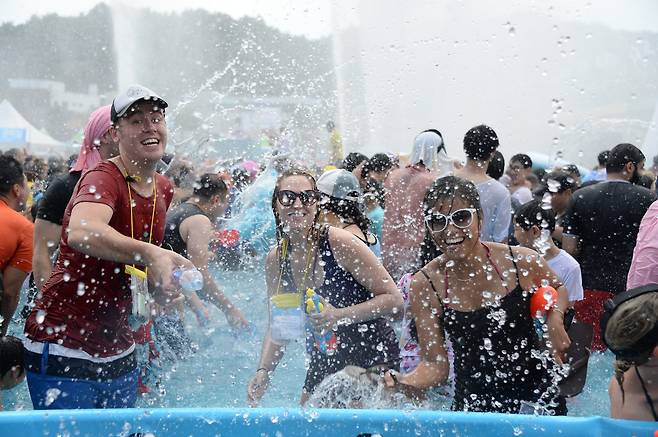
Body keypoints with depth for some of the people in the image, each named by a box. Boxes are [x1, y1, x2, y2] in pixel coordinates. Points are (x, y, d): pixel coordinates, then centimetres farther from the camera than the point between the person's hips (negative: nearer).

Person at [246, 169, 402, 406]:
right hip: (322, 365, 5)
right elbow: (277, 328, 10)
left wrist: (340, 316, -24)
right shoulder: (275, 259, 1)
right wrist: (263, 372, -5)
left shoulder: (339, 243, -15)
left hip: (373, 360, -5)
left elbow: (394, 299, -14)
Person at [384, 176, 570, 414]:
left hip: (536, 399, 0)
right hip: (472, 406, 0)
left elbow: (557, 289, 12)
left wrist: (555, 318, -10)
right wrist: (407, 382, -30)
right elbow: (435, 365, -9)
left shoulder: (521, 263, -12)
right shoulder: (425, 286, -11)